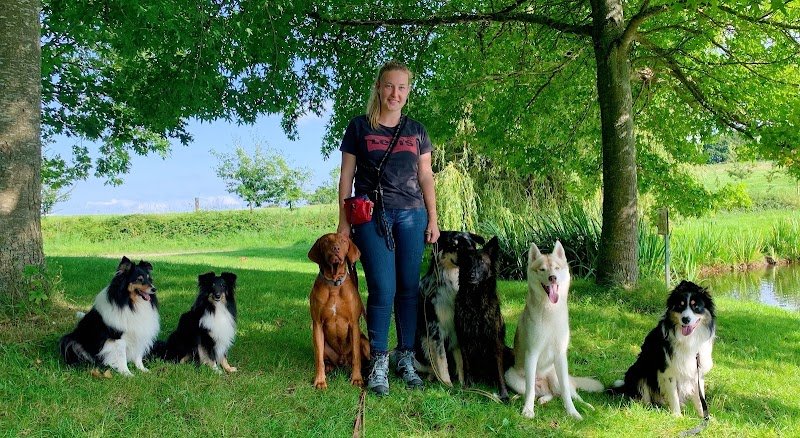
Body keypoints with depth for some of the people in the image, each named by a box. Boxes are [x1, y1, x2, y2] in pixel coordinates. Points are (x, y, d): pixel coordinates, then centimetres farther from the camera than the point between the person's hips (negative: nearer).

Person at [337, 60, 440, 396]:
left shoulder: (416, 131, 12)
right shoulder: (359, 127, 4)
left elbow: (426, 177, 13)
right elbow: (346, 177, 4)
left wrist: (433, 219, 6)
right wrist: (343, 221, 0)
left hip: (411, 216, 3)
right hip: (371, 216, -3)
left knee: (409, 288, 2)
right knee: (383, 289, -8)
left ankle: (406, 359, 12)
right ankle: (378, 362, 3)